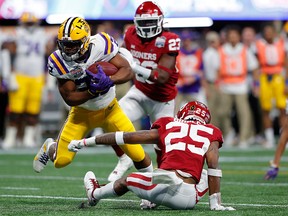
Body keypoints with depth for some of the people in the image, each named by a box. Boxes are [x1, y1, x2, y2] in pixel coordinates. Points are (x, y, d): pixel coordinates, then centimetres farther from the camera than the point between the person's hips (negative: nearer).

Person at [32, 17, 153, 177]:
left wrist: (109, 80, -41)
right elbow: (69, 98, -19)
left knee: (137, 154, -6)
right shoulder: (60, 63, -21)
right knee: (61, 161, -3)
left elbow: (128, 71, -21)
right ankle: (50, 147, 33)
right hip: (82, 113, 0)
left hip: (110, 110, 0)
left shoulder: (100, 45, -24)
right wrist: (91, 92, -37)